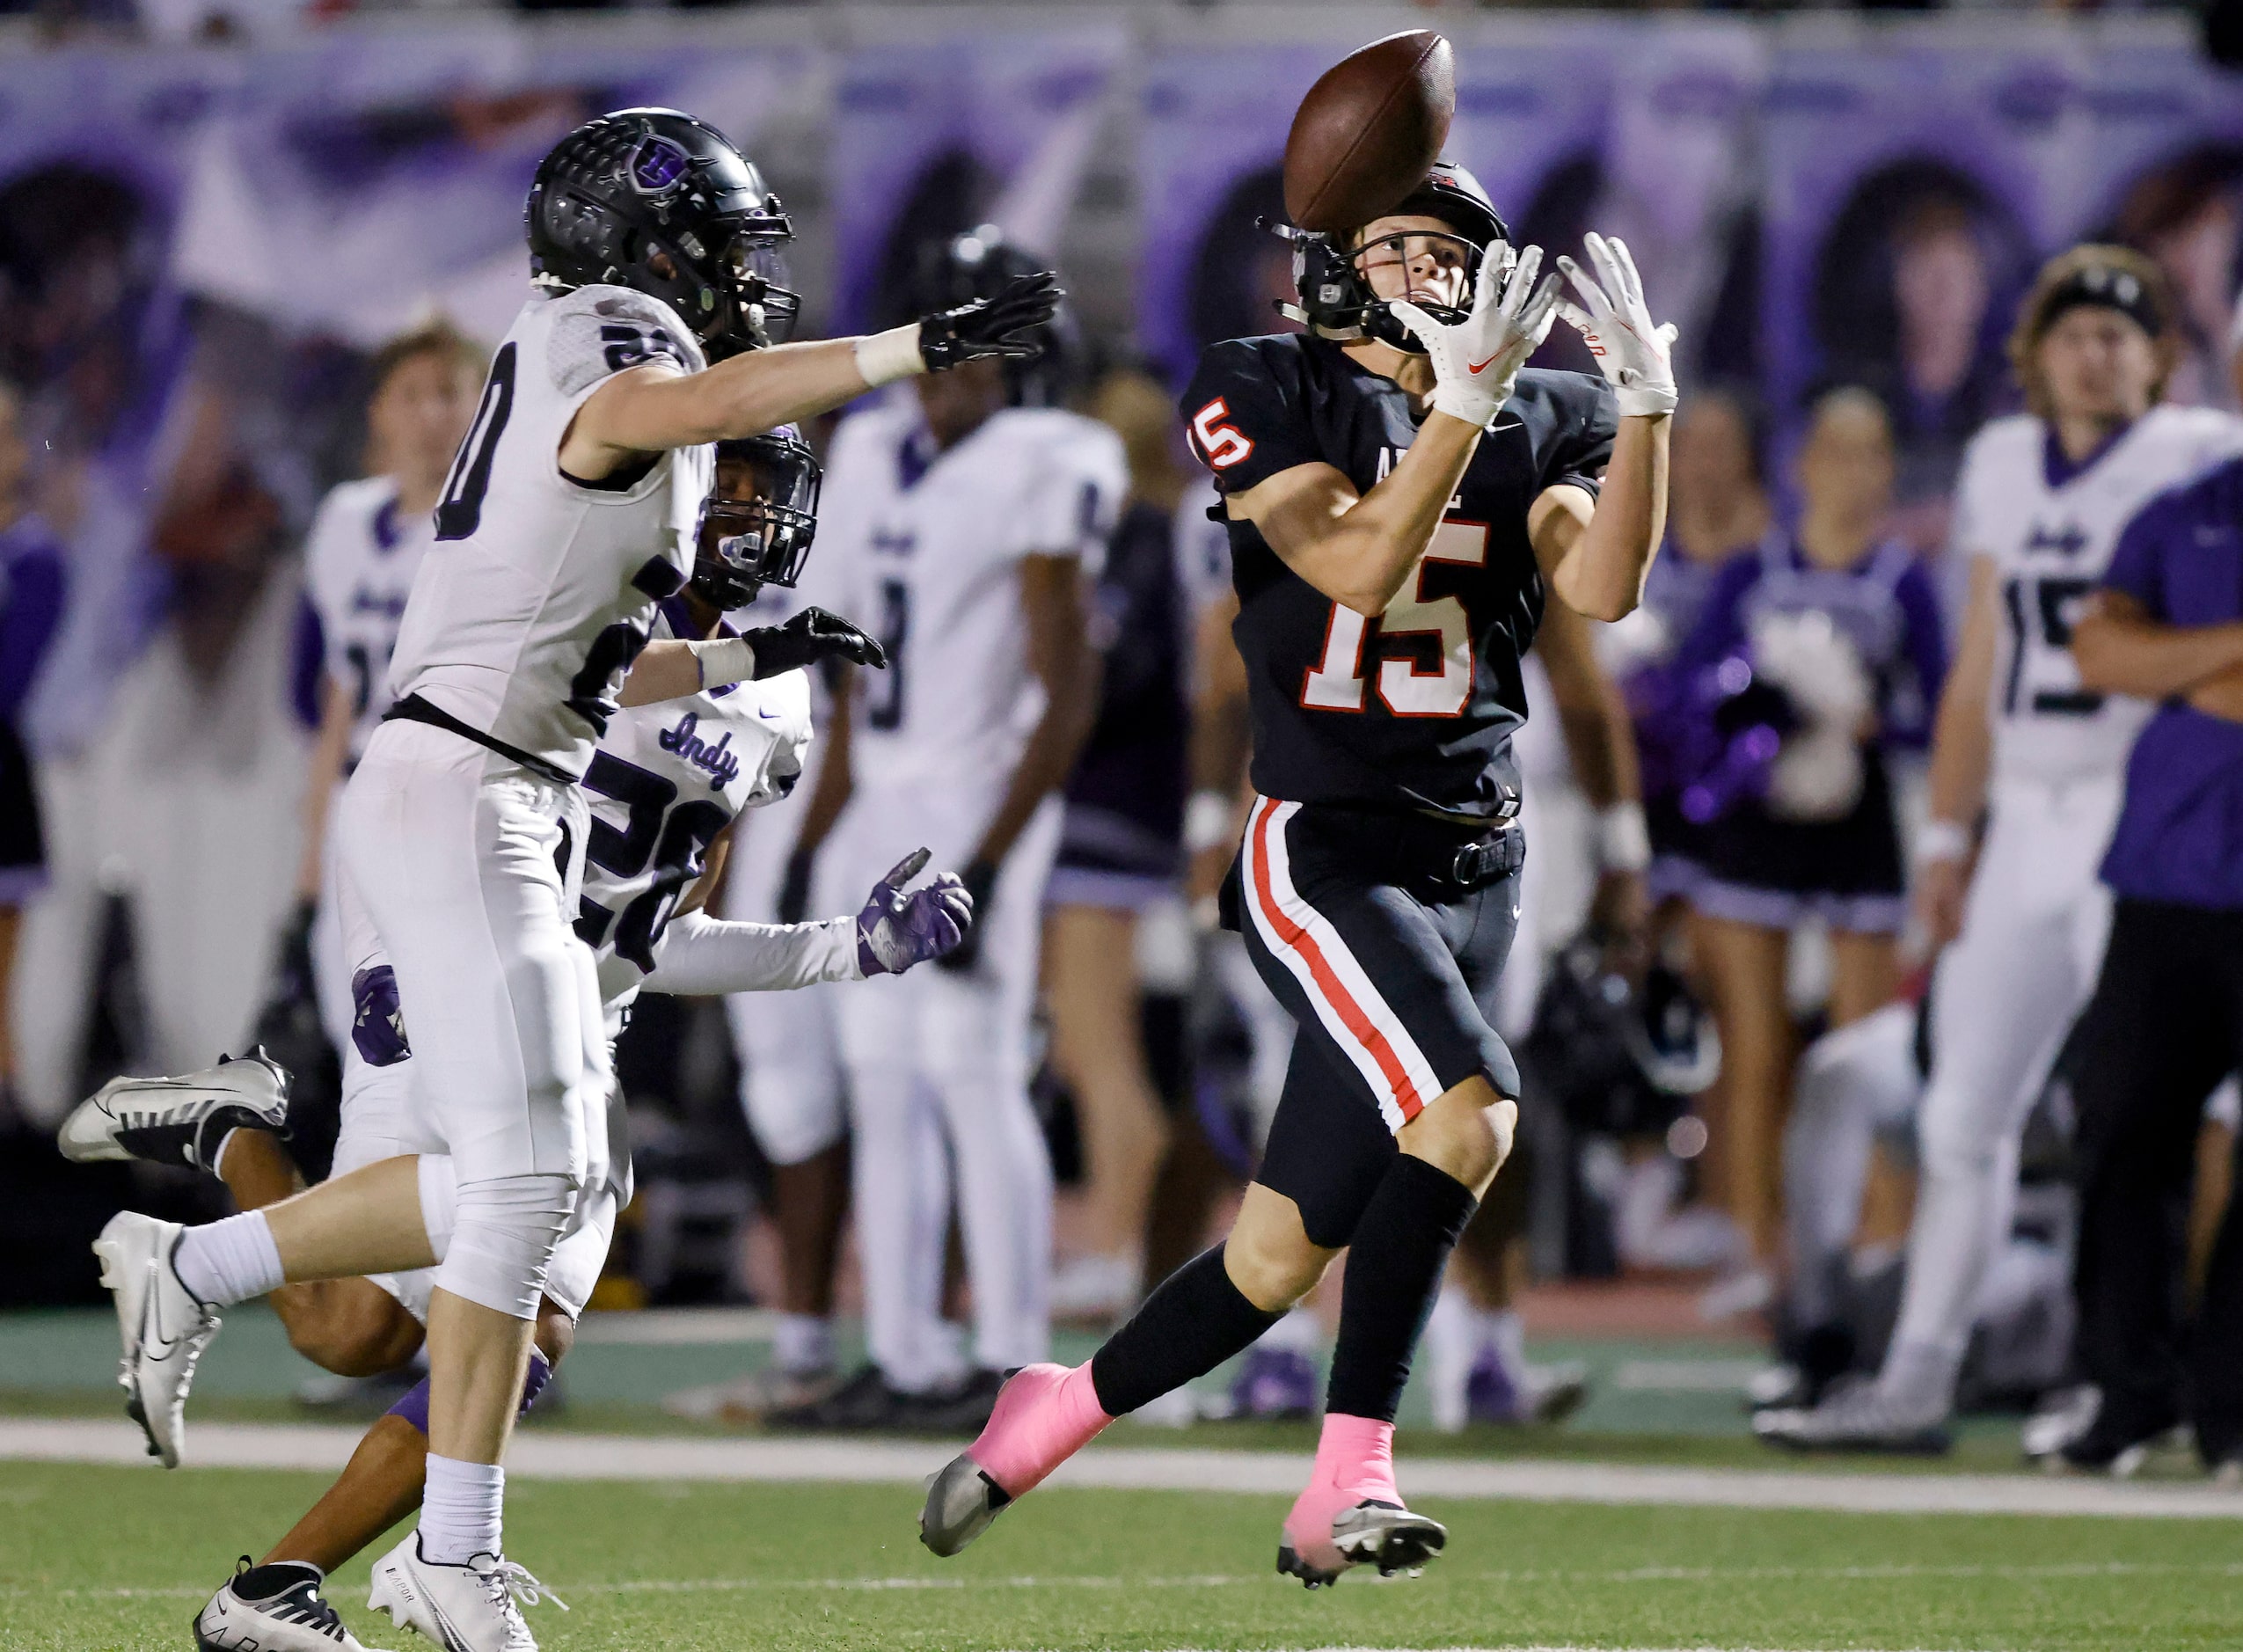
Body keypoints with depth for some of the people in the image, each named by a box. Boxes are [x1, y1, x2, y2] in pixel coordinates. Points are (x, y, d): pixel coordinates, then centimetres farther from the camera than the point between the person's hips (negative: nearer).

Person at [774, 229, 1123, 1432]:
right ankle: (904, 1360, 9)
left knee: (972, 1073, -11)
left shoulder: (1042, 472, -11)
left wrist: (988, 863, -19)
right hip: (876, 807, 8)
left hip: (977, 801, -8)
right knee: (882, 1085, 6)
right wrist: (816, 841, 15)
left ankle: (1009, 1363, -7)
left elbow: (1068, 692, -14)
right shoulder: (875, 458, 12)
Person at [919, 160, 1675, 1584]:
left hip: (1473, 865, 5)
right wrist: (1465, 396, -25)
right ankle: (1352, 1475, -23)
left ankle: (1058, 1411, 25)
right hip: (1326, 850, -5)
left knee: (1281, 1259, 3)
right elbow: (1360, 568, -18)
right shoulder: (1273, 396, -3)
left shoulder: (1539, 422, 9)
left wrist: (1645, 397, -17)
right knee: (1469, 1108, -29)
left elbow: (1604, 586, -8)